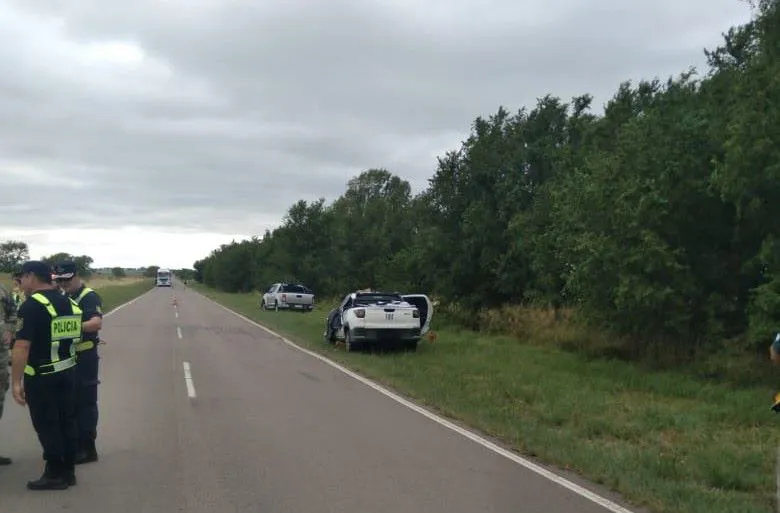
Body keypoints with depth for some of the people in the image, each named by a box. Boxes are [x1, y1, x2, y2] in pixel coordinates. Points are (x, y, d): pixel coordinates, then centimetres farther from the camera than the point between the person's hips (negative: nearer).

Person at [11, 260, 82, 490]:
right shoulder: (70, 303, 9)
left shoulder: (31, 305, -16)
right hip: (67, 372, 7)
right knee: (67, 422, 13)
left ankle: (55, 474, 8)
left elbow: (22, 346, -21)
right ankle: (68, 471, 21)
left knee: (47, 425, 2)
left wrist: (16, 381, -20)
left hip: (41, 376, -7)